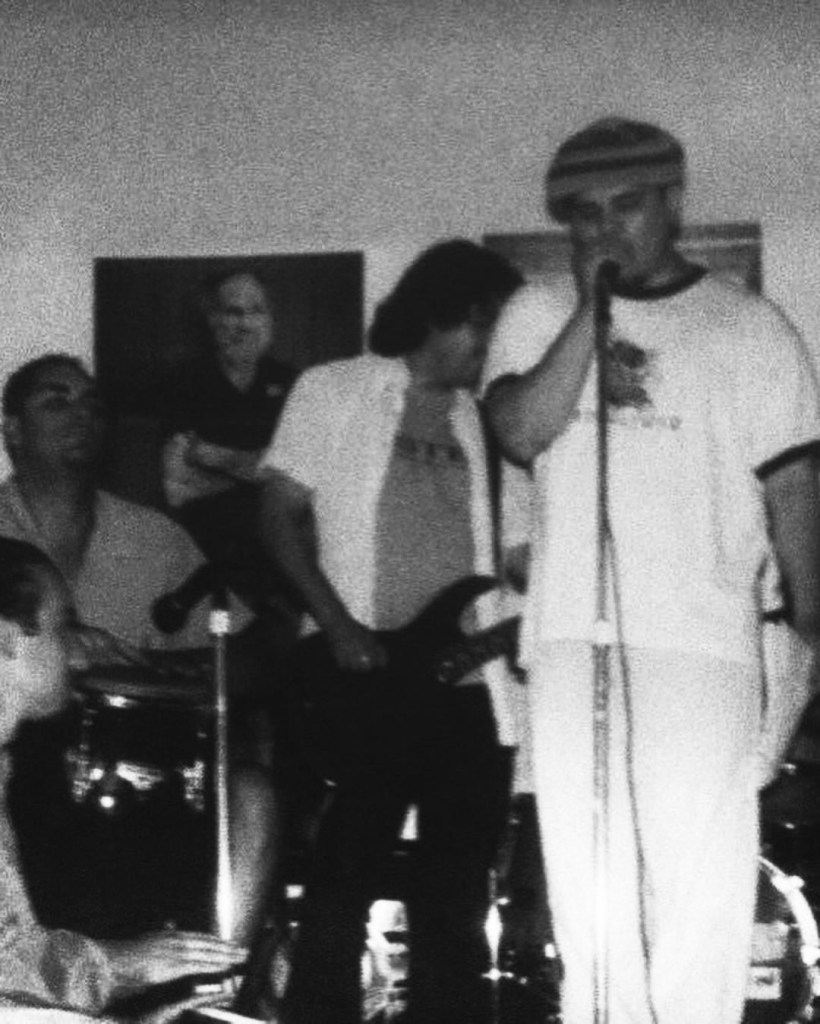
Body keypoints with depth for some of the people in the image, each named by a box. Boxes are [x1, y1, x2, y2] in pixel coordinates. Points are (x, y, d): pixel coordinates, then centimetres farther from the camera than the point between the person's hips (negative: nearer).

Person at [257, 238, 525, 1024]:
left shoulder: (480, 418, 14)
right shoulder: (333, 392, 3)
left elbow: (504, 547, 15)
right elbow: (281, 517, -1)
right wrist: (340, 627, -12)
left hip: (465, 680, 4)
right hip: (365, 676, -4)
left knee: (455, 900, 5)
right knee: (343, 877, -3)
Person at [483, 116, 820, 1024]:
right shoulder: (538, 315, 11)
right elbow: (520, 431, -6)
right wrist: (591, 311, -9)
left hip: (704, 648, -2)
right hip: (571, 645, 2)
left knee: (701, 900, -5)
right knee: (588, 896, 4)